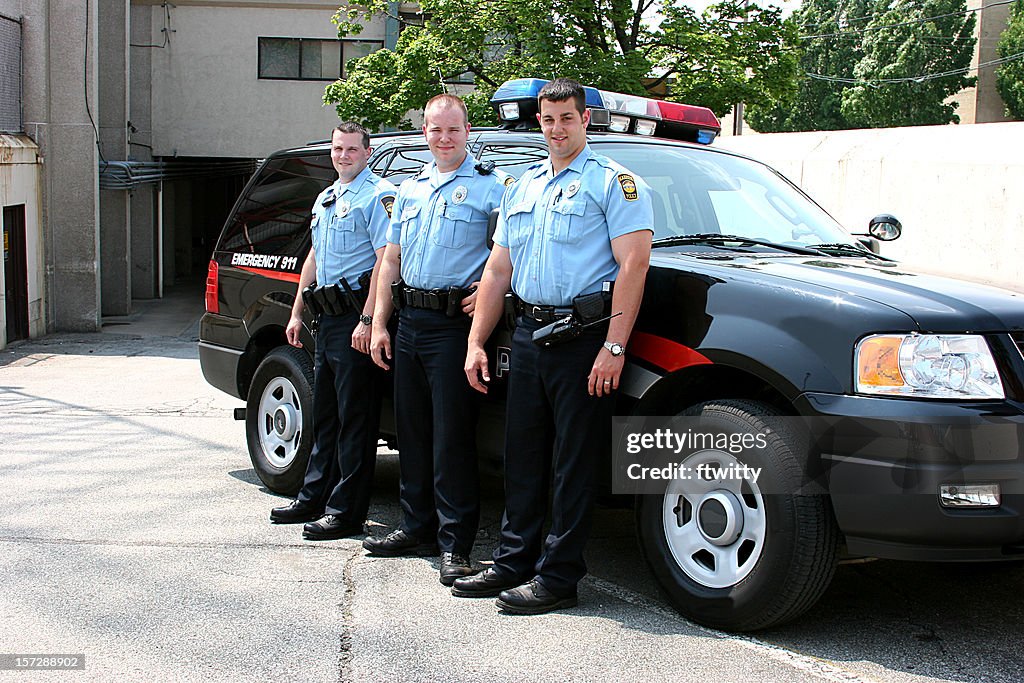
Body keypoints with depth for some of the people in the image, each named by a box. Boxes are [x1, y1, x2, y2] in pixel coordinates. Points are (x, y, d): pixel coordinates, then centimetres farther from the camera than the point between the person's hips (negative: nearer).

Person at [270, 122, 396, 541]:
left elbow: (385, 260, -18)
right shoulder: (325, 199, 20)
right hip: (327, 318, 9)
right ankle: (314, 498, 24)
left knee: (355, 417, -5)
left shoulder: (377, 196, -8)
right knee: (325, 414, 15)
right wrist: (296, 313, 22)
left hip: (355, 318, -9)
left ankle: (347, 510, -1)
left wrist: (367, 321, -25)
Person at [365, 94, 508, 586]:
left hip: (454, 322, -7)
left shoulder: (490, 185, -1)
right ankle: (417, 527, 23)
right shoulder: (410, 189, 19)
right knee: (412, 429, 12)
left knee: (452, 435, -6)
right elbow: (391, 259, 19)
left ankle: (455, 542, 0)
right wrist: (379, 323, 12)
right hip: (410, 322, 7)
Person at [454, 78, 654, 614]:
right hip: (528, 334, 7)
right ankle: (514, 562, 22)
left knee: (574, 462, -2)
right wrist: (476, 342, 12)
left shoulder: (613, 182, -2)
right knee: (522, 455, 12)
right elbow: (498, 270, 20)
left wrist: (613, 347, -20)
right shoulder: (522, 188, 19)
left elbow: (633, 264, -12)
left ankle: (557, 577, 5)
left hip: (583, 337, -7)